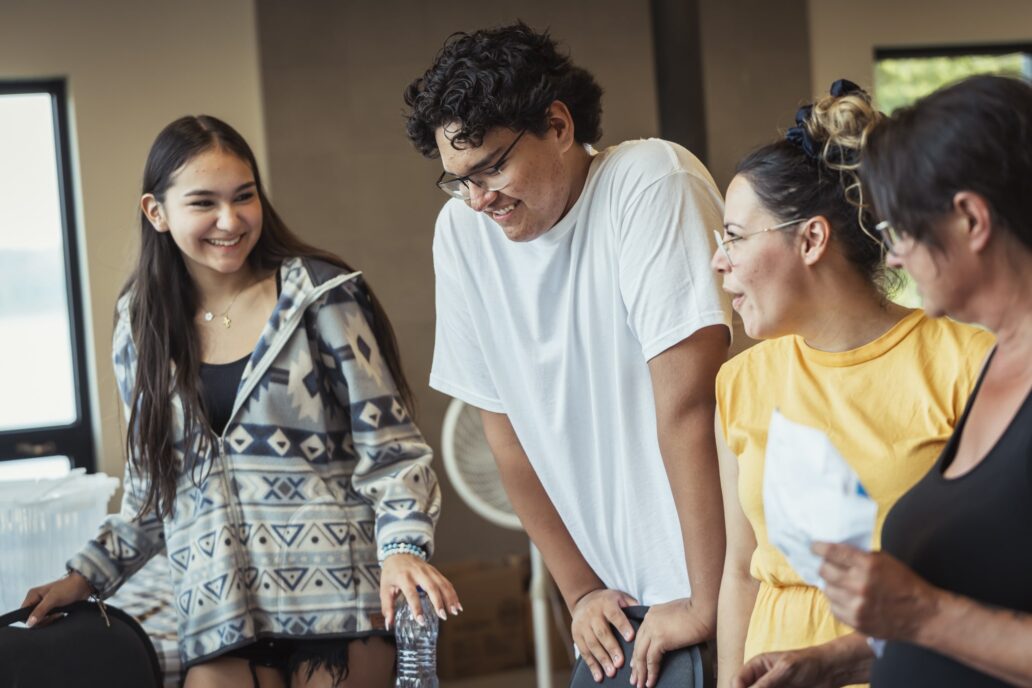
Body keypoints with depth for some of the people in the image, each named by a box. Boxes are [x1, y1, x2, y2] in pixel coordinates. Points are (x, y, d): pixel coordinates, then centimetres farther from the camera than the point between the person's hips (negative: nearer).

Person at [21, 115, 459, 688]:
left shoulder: (324, 297, -1)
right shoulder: (141, 328, 9)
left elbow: (389, 448, -4)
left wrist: (403, 547, -19)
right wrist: (86, 576, 9)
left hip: (338, 594, -2)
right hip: (216, 617, 3)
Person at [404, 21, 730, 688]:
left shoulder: (651, 183, -17)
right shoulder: (461, 232, -1)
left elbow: (687, 401, -22)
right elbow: (506, 428, 5)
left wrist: (706, 602, -23)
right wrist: (580, 590, 5)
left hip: (717, 582, -5)